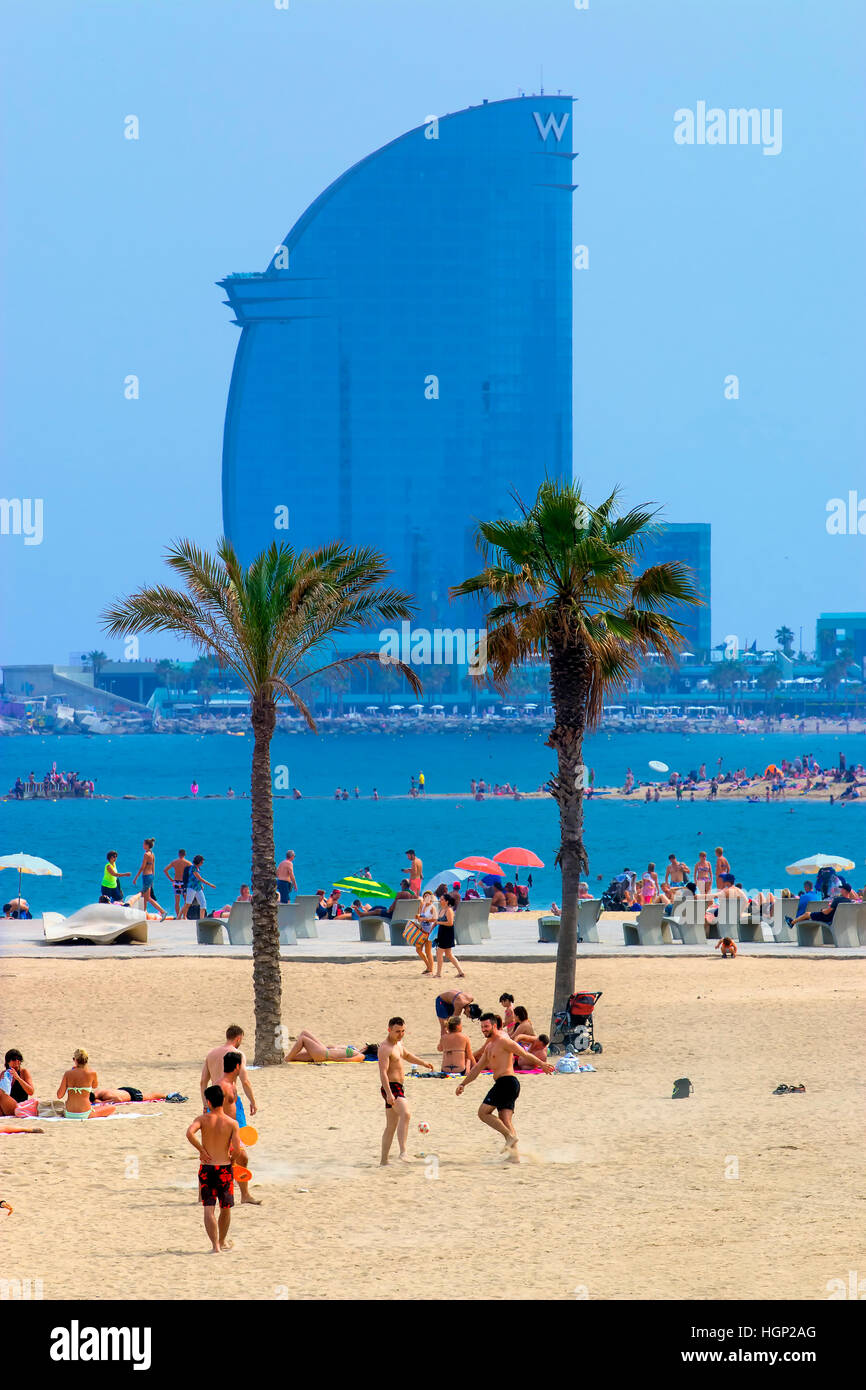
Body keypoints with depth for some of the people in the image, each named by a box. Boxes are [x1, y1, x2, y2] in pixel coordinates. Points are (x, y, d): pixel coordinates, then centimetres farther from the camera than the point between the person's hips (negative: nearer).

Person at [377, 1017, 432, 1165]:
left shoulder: (398, 1043, 15)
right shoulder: (385, 1048, -15)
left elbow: (406, 1055, 39)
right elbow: (383, 1072, -24)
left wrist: (423, 1063, 35)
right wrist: (389, 1094, -33)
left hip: (399, 1088, 10)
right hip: (392, 1087, -10)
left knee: (391, 1126, 13)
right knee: (405, 1115, -30)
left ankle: (383, 1161, 18)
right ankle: (402, 1152, -40)